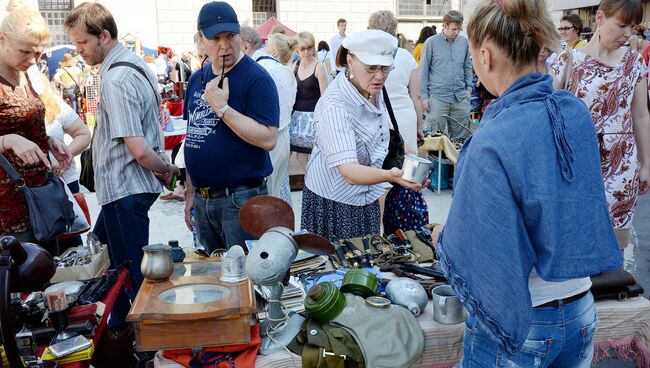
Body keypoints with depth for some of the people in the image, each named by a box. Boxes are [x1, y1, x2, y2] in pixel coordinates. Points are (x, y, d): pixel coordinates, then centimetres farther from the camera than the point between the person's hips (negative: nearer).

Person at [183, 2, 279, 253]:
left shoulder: (256, 79, -12)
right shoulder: (197, 80, 9)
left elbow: (268, 139, -21)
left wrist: (222, 107, -23)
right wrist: (190, 193, 14)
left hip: (241, 198, -7)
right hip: (202, 199, 7)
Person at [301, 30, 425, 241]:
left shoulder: (373, 89, -4)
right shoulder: (334, 106, -29)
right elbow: (348, 170, -38)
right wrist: (390, 176, -53)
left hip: (366, 196, 7)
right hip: (334, 201, -7)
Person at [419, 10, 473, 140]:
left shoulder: (463, 42, 8)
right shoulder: (431, 42, -3)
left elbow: (467, 67, 17)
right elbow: (423, 70, -2)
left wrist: (469, 88, 10)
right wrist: (424, 96, -5)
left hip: (460, 98, 4)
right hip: (437, 98, -4)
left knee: (460, 137, 8)